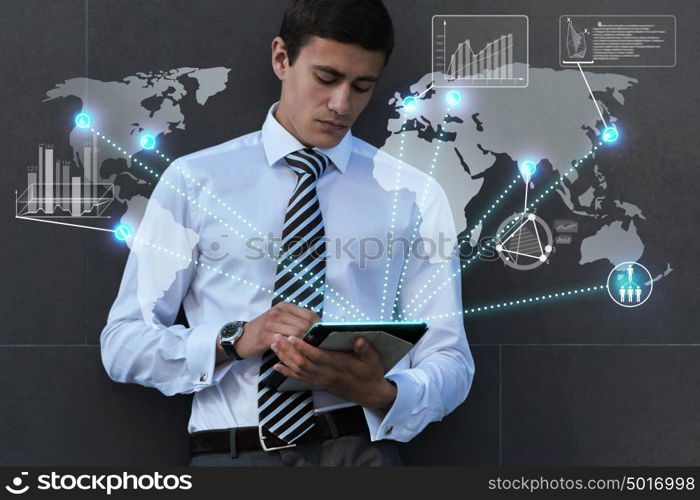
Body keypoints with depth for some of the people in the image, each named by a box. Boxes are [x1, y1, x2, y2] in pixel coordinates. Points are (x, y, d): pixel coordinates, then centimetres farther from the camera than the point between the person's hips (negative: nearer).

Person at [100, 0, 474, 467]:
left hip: (359, 448, 0)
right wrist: (233, 340, -12)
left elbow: (450, 363, 8)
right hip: (229, 452, 0)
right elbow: (122, 343, 6)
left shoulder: (414, 197, 9)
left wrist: (381, 393, -14)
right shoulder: (193, 182, 7)